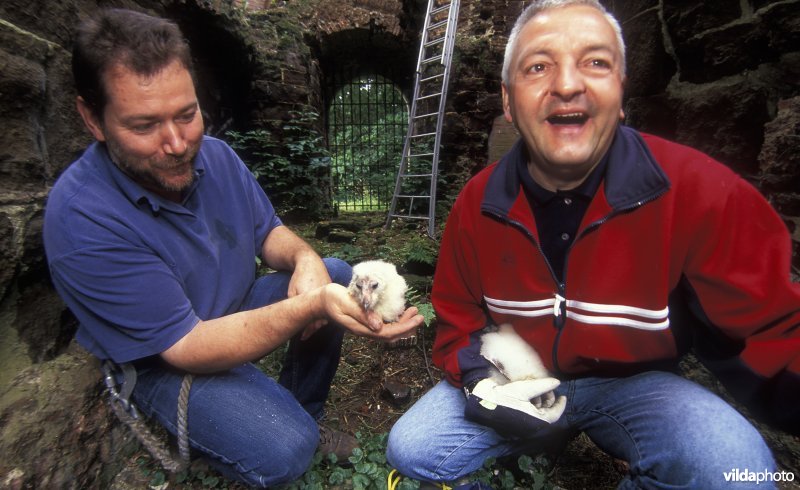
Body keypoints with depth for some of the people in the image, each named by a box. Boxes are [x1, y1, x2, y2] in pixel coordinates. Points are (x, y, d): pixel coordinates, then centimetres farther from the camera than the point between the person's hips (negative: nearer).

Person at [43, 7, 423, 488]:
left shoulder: (216, 154, -10)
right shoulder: (82, 219, -30)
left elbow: (268, 231, 2)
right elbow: (186, 347, -29)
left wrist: (305, 259, -22)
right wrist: (313, 305, -42)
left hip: (238, 306, 7)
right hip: (162, 361, -6)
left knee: (337, 274, -2)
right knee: (284, 450, -27)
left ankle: (304, 413, 11)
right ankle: (295, 427, 13)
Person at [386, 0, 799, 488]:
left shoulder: (698, 190, -17)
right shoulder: (479, 203, -11)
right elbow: (458, 318, 0)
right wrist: (479, 380, -17)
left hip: (636, 383, -1)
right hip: (519, 382, 2)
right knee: (411, 449, -8)